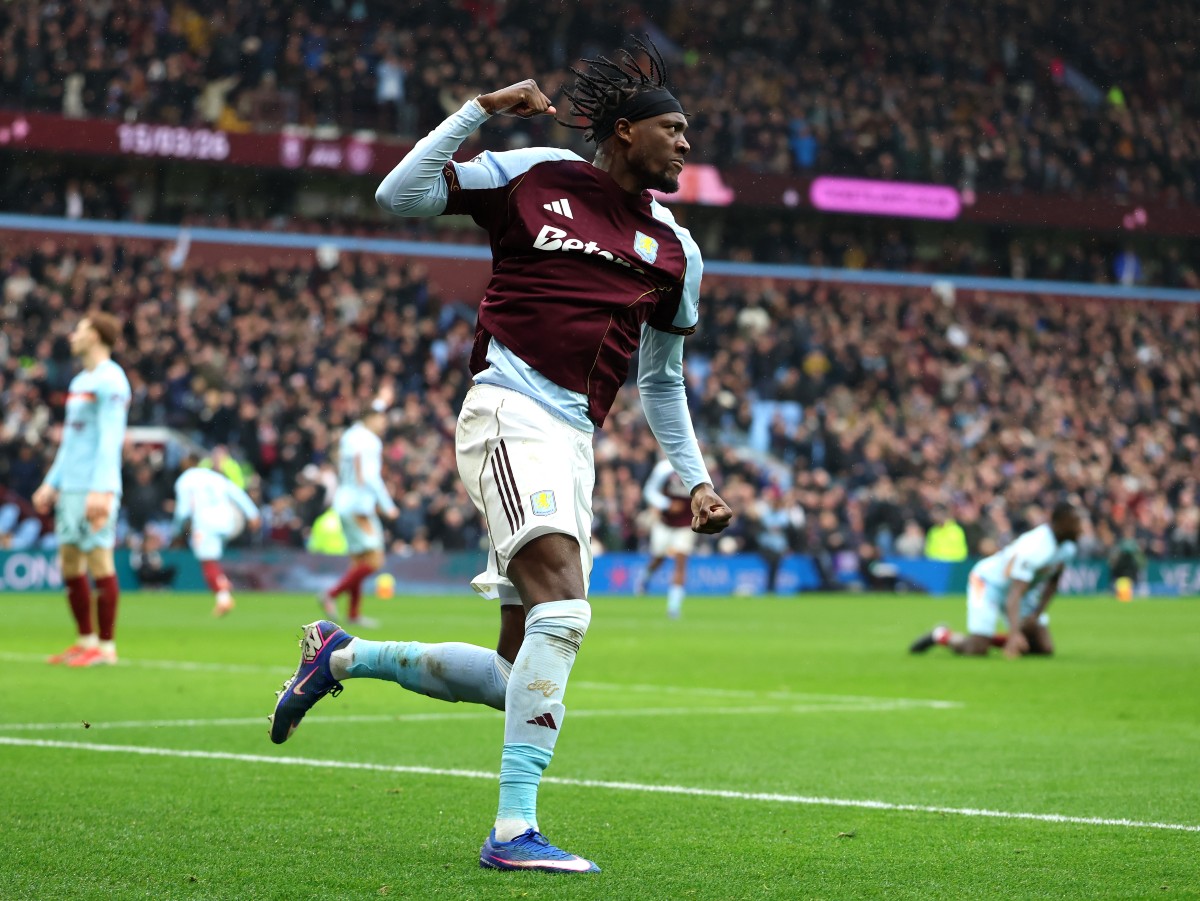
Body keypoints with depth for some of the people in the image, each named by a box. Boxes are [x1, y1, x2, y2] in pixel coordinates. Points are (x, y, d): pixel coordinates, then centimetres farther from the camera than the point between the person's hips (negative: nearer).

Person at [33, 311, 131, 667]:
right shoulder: (80, 382, 19)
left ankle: (106, 646, -3)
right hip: (70, 488, 9)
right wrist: (52, 483, 23)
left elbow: (109, 439, -16)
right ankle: (86, 640, 16)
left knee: (100, 563, -7)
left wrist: (100, 490, -22)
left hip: (94, 490, -9)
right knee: (70, 566, 9)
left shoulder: (110, 381, -9)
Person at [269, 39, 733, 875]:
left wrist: (696, 480, 19)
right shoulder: (535, 175, 5)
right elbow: (399, 195, 2)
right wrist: (480, 110, -4)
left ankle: (343, 656, 28)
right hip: (510, 416, -7)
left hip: (574, 446, 7)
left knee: (513, 681, 4)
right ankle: (514, 829, -27)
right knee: (564, 603, -28)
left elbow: (662, 382, 27)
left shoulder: (675, 249, 19)